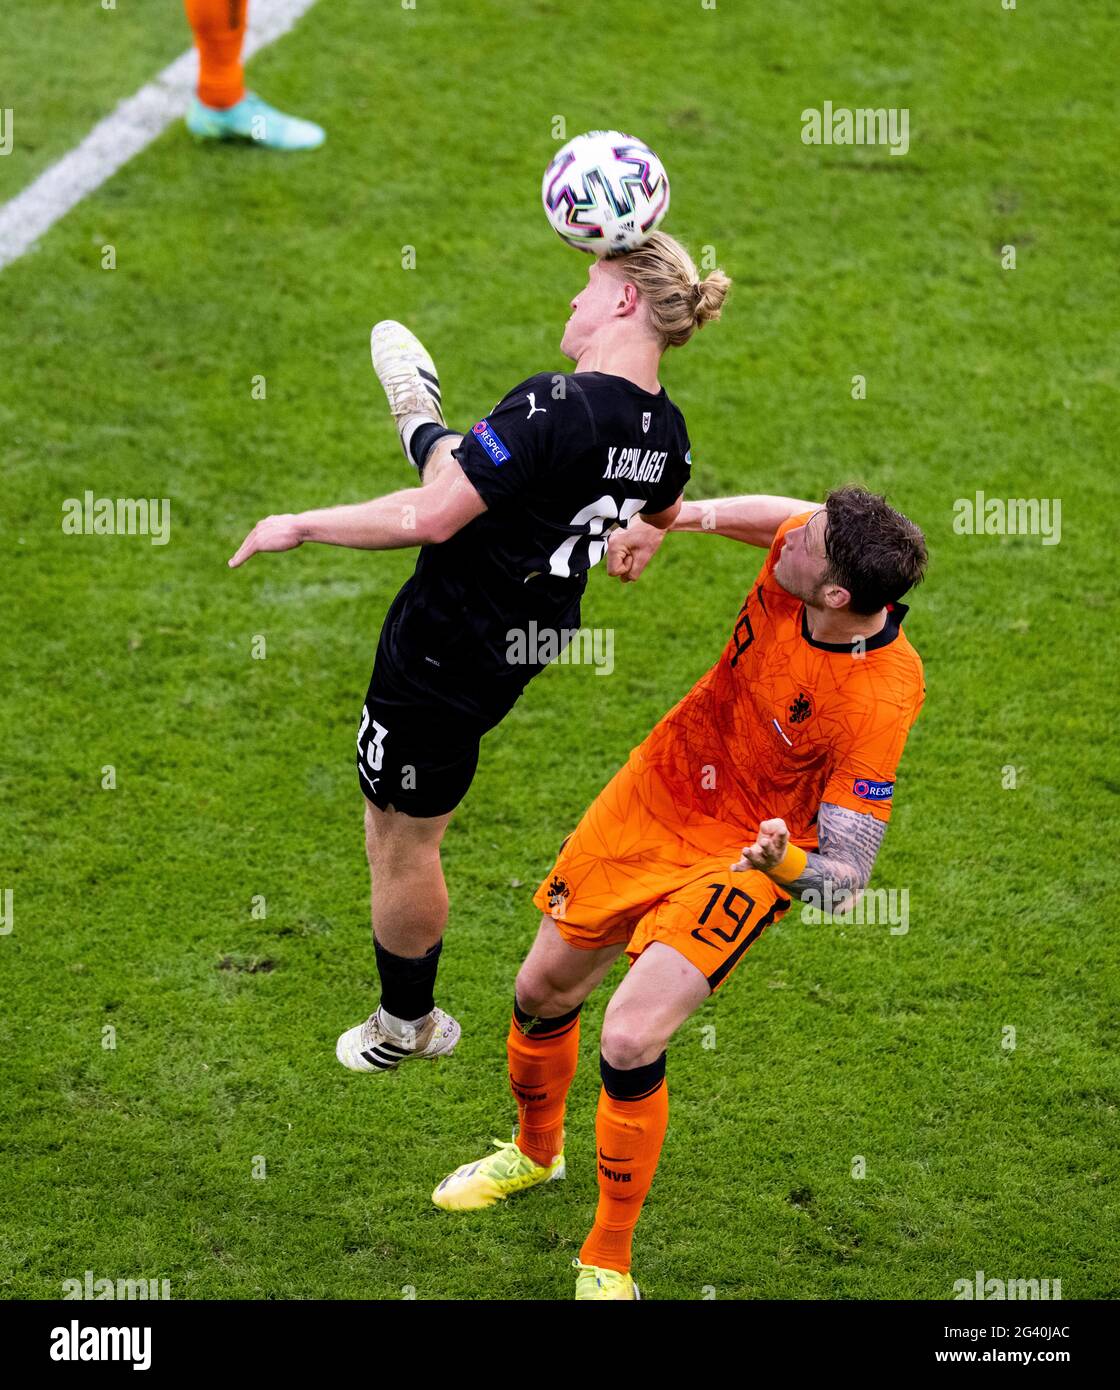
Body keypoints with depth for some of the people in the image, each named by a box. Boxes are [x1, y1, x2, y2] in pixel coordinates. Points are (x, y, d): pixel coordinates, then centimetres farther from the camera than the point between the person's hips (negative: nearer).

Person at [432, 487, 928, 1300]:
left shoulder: (880, 701, -34)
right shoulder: (802, 543, -20)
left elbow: (844, 877, -29)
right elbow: (784, 509, 9)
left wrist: (783, 865, -50)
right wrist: (674, 519, -3)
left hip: (743, 855, -6)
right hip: (657, 789, 7)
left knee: (629, 1041, -21)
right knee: (542, 991, 17)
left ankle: (608, 1267, 2)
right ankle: (536, 1152, 50)